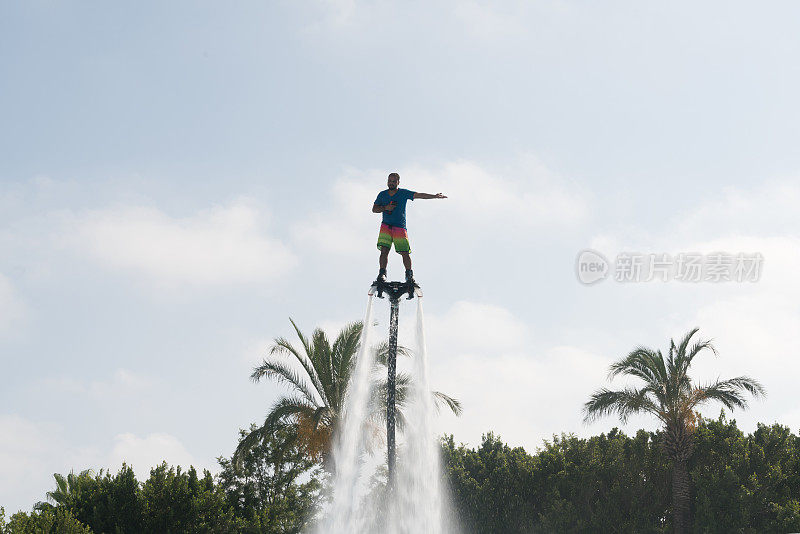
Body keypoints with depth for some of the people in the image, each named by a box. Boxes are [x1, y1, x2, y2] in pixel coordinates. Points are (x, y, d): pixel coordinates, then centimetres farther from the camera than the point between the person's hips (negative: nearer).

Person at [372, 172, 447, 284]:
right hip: (386, 226, 2)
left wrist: (435, 196, -18)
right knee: (384, 250, -13)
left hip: (400, 227, -2)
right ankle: (382, 273, -8)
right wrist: (385, 208, -9)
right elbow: (374, 209, 9)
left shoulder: (404, 193, -1)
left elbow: (420, 195, -8)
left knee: (405, 253, -5)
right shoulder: (382, 195, 7)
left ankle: (409, 274, 12)